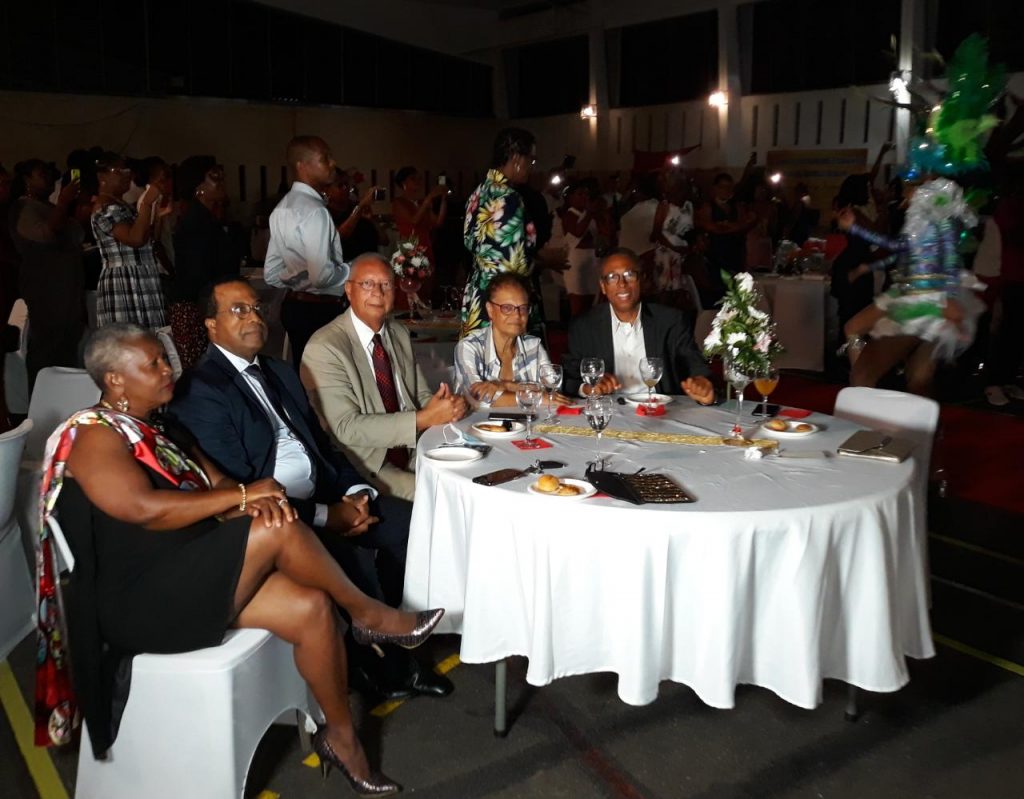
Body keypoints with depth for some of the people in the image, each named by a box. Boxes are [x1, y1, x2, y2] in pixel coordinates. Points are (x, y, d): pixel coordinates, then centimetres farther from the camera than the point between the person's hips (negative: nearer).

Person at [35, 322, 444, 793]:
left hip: (195, 574, 8)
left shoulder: (160, 431, 16)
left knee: (311, 607, -13)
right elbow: (146, 509, -26)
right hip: (143, 598, -8)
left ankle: (341, 734, 3)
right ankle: (367, 614, -4)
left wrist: (255, 502, -13)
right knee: (277, 528, -25)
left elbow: (216, 487, 11)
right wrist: (244, 494, -20)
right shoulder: (94, 436, -11)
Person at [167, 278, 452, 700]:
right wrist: (325, 517, -17)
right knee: (355, 561, -27)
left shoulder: (279, 371, 16)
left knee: (410, 523, -6)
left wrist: (355, 491, -3)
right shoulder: (199, 391, -12)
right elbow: (236, 491, -17)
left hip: (324, 497, 8)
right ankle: (384, 670, -1)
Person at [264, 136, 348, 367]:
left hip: (294, 306, 10)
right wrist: (355, 269, -10)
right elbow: (322, 275, -26)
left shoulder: (283, 208, 12)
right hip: (320, 311, -10)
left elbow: (272, 274, 15)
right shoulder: (314, 210, -18)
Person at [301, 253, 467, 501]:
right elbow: (346, 427, -19)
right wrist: (423, 419, -23)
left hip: (411, 452, 7)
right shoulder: (323, 348, -13)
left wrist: (450, 407, -11)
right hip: (365, 467, -7)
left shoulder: (400, 334, 10)